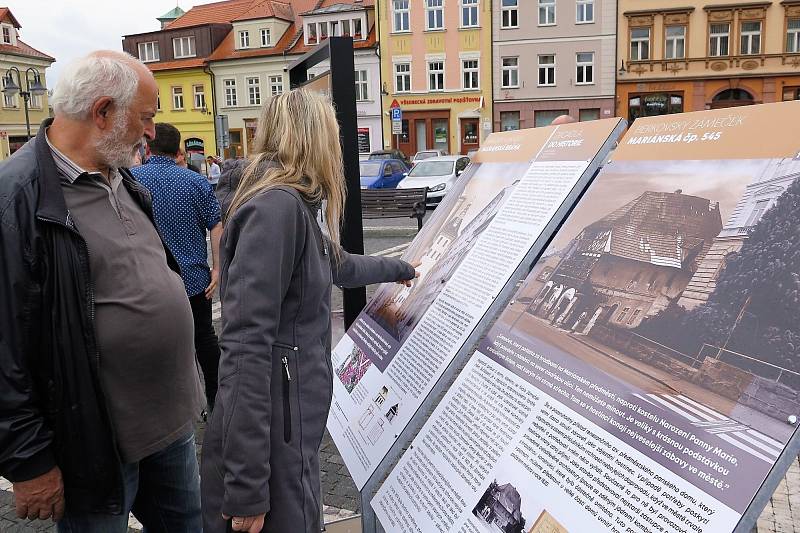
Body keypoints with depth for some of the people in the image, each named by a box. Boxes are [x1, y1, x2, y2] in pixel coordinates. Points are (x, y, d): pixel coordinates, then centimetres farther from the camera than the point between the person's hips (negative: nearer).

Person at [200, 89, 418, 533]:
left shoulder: (291, 206, 12)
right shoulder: (276, 206, -19)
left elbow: (338, 266, 32)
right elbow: (247, 345, -25)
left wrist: (399, 269, 48)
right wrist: (247, 490, -25)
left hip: (291, 424, 10)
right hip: (268, 435, -9)